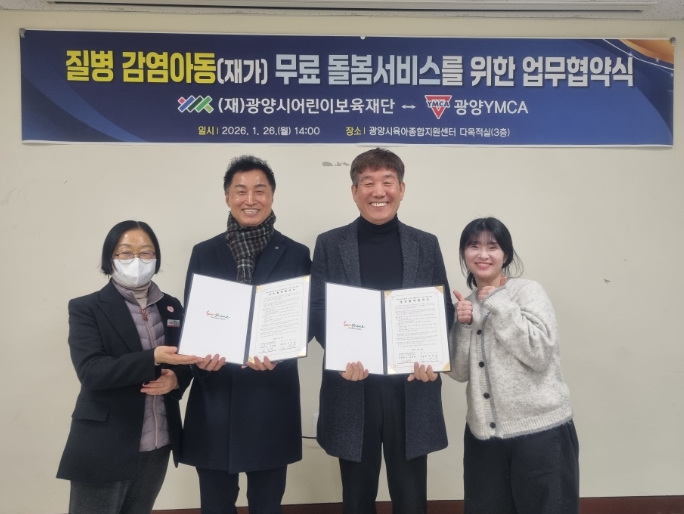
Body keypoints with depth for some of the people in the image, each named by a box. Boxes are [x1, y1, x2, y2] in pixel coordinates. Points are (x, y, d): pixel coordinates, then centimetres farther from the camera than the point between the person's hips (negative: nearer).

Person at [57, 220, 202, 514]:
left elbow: (185, 360, 12)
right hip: (105, 448, -4)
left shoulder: (171, 307, 8)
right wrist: (153, 358, -29)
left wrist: (176, 378, -11)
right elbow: (91, 372, -18)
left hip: (157, 446, 5)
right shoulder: (86, 309, -7)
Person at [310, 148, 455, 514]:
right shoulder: (330, 244, 2)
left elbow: (444, 311, 6)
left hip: (412, 390, 1)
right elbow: (317, 312, -1)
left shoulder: (426, 245, 6)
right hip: (353, 389, 0)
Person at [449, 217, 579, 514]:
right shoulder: (467, 305, 8)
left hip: (540, 430, -4)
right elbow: (459, 372, 4)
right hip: (483, 434, 5)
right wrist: (463, 325, -10)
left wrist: (498, 303, -16)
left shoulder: (528, 291, -7)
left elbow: (540, 353, -19)